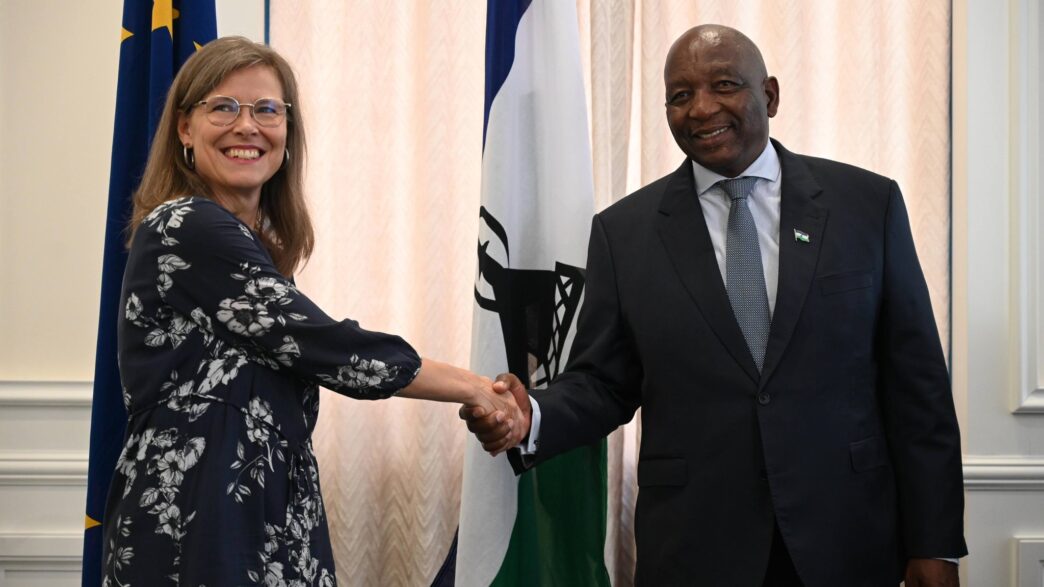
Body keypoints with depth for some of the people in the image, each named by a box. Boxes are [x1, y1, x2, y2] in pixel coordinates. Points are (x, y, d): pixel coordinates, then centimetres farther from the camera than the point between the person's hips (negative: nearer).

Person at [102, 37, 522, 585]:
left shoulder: (260, 242, 12)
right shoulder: (186, 231, -14)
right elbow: (330, 349, -16)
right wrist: (474, 387, -7)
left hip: (268, 519, 8)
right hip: (193, 528, -8)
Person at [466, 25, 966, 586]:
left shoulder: (868, 204, 0)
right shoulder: (623, 230, 1)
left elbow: (916, 383, 0)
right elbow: (602, 381, 5)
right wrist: (532, 418, -16)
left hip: (847, 542, 0)